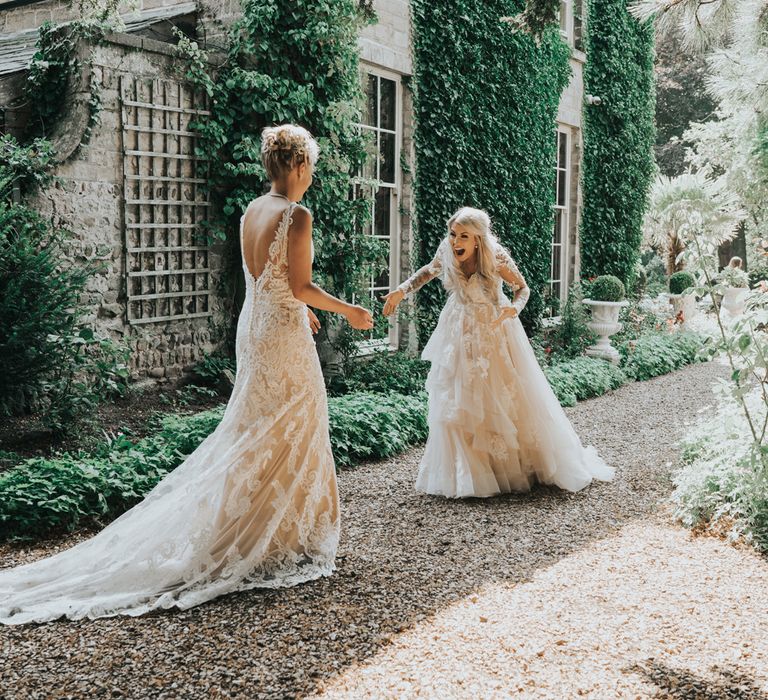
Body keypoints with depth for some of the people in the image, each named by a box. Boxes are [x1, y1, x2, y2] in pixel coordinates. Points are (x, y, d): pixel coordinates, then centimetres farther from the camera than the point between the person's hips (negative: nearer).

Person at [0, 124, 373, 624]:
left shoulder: (252, 212, 9)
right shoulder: (296, 215, -16)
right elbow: (302, 287, -17)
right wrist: (349, 310, -3)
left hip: (253, 326, 8)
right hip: (284, 336, -8)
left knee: (253, 436, 15)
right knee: (289, 439, 2)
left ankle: (247, 536, 21)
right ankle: (281, 543, 11)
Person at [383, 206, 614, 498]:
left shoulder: (497, 259, -25)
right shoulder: (446, 252, -17)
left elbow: (523, 288, -10)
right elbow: (429, 271, 4)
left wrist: (514, 308, -31)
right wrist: (402, 290, -10)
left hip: (495, 330, -3)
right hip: (461, 331, 3)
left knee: (510, 398, 3)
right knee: (457, 403, 4)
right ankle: (463, 472, 17)